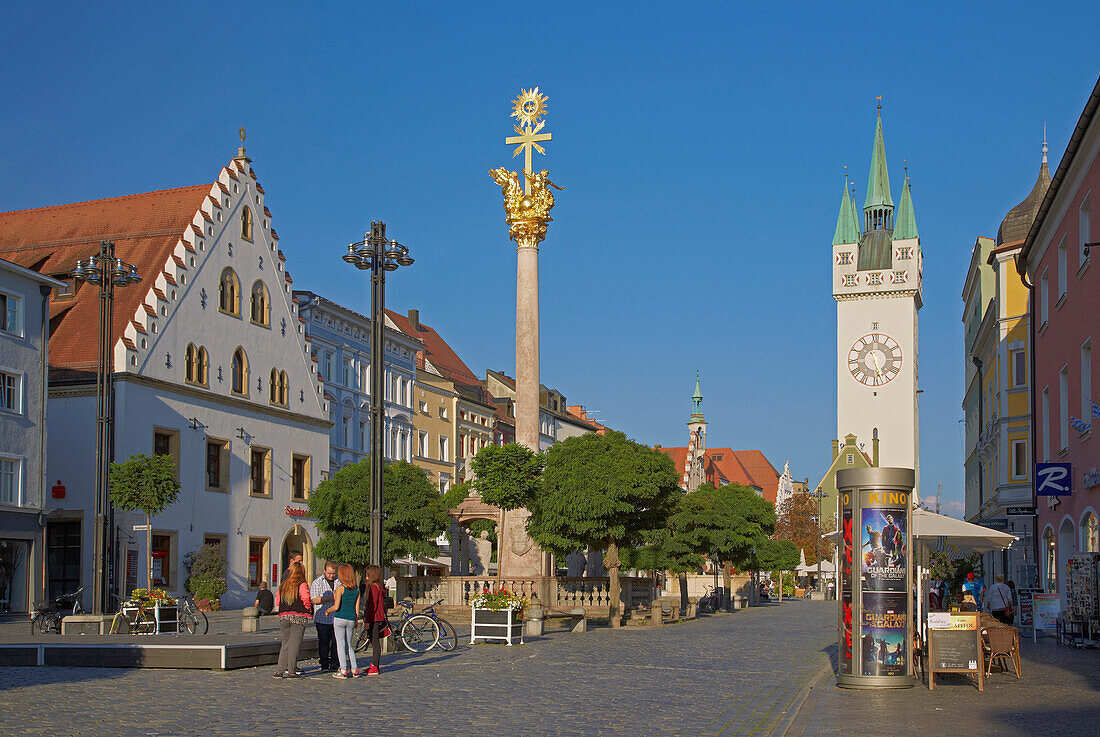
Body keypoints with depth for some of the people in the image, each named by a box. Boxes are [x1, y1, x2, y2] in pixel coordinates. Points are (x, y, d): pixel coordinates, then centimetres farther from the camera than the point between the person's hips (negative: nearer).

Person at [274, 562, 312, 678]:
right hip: (299, 617, -5)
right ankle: (291, 671, -3)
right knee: (294, 644, -2)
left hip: (283, 617, 5)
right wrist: (310, 611, 2)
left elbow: (278, 602, 15)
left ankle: (280, 671, 6)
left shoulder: (282, 585, 12)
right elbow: (306, 600, -14)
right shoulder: (302, 585, -6)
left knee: (285, 644, 10)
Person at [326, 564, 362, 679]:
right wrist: (356, 620, 19)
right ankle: (355, 669, 11)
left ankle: (344, 671, -1)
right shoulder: (356, 588, 6)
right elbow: (357, 607, 10)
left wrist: (327, 610, 4)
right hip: (351, 619, 5)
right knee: (349, 645, 15)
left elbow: (336, 606, -14)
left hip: (340, 617, -5)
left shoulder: (340, 587, -10)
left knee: (341, 645, 0)